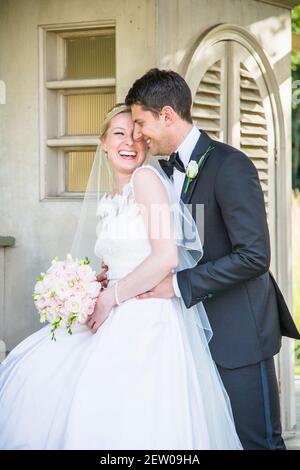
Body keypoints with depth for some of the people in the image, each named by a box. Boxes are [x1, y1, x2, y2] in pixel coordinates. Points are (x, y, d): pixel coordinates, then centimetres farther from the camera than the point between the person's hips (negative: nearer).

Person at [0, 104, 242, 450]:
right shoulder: (107, 202, 17)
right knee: (37, 371, 5)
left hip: (149, 320, -9)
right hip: (117, 320, 9)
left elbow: (166, 257, -18)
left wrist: (109, 299, -10)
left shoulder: (147, 178, -8)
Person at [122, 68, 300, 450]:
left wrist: (178, 285, -20)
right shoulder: (167, 169, 9)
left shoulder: (230, 165, -16)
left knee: (255, 438, 1)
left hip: (237, 330, -8)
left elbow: (254, 255, -23)